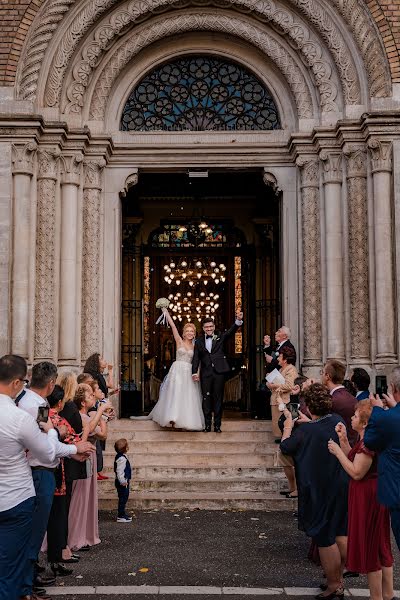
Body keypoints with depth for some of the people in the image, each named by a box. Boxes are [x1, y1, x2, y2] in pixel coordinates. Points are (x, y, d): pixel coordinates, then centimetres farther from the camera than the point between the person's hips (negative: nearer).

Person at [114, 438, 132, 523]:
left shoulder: (122, 457, 11)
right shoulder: (121, 459, -23)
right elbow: (119, 472, -25)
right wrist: (123, 482, -22)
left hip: (124, 482, 11)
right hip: (122, 483, -11)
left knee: (124, 498, 17)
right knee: (123, 498, -4)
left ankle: (123, 514, 27)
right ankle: (120, 516, 1)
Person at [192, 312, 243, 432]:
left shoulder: (220, 338, 8)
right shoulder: (199, 342, 10)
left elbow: (231, 331, -8)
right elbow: (196, 358, 3)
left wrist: (238, 320, -26)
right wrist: (194, 372, -10)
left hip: (219, 372, -1)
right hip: (206, 374, 1)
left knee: (218, 399, 4)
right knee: (206, 399, 3)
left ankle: (217, 425, 10)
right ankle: (207, 424, 11)